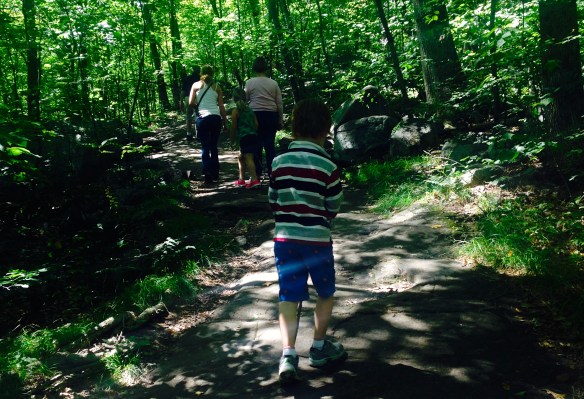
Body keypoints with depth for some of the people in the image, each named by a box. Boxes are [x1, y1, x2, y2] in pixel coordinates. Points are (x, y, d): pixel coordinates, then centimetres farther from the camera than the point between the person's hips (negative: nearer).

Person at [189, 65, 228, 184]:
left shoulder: (196, 85, 6)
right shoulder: (217, 87, 8)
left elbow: (191, 103, -2)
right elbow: (221, 107, 5)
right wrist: (225, 124, 9)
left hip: (202, 118, -1)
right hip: (216, 117, 2)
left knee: (205, 147, 3)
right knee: (214, 147, 15)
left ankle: (208, 176, -9)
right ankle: (215, 174, 21)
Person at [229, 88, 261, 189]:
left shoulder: (235, 111, -2)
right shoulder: (250, 110, 16)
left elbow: (234, 127, -3)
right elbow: (256, 124, 11)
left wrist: (231, 139, 8)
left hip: (244, 137, -7)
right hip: (254, 136, 7)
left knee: (248, 158, -13)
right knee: (241, 158, 20)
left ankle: (254, 179, -25)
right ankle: (241, 180, 25)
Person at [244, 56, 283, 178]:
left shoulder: (249, 82, 0)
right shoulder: (273, 83, 4)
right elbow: (279, 103, 6)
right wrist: (280, 120, 13)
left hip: (255, 114, -1)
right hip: (271, 115, 1)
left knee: (257, 144, 5)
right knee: (270, 144, 6)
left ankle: (257, 172, 7)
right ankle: (271, 171, 7)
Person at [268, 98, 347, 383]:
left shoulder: (278, 162, -1)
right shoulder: (328, 167, -11)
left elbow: (273, 202, 7)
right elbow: (333, 208, -2)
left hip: (284, 239, 3)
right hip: (316, 240, -3)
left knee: (289, 296, 8)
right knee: (326, 293, 18)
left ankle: (288, 354, -4)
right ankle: (318, 348, 27)